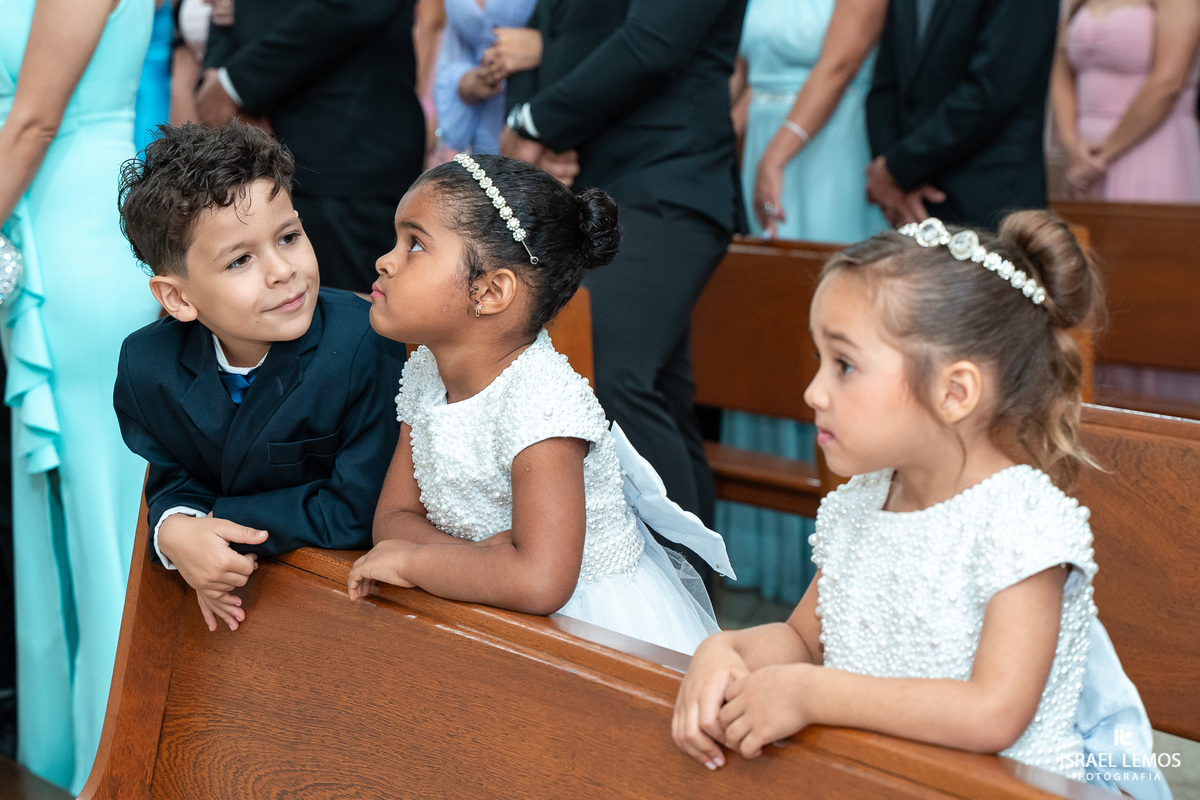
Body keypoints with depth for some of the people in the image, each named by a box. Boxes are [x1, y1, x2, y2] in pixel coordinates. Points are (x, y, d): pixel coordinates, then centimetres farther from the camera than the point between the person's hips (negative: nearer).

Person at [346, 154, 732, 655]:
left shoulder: (541, 398, -24)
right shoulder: (426, 372, 2)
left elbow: (540, 584, -34)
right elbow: (394, 518, 1)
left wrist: (410, 559, -21)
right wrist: (480, 558, -19)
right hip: (497, 619, 6)